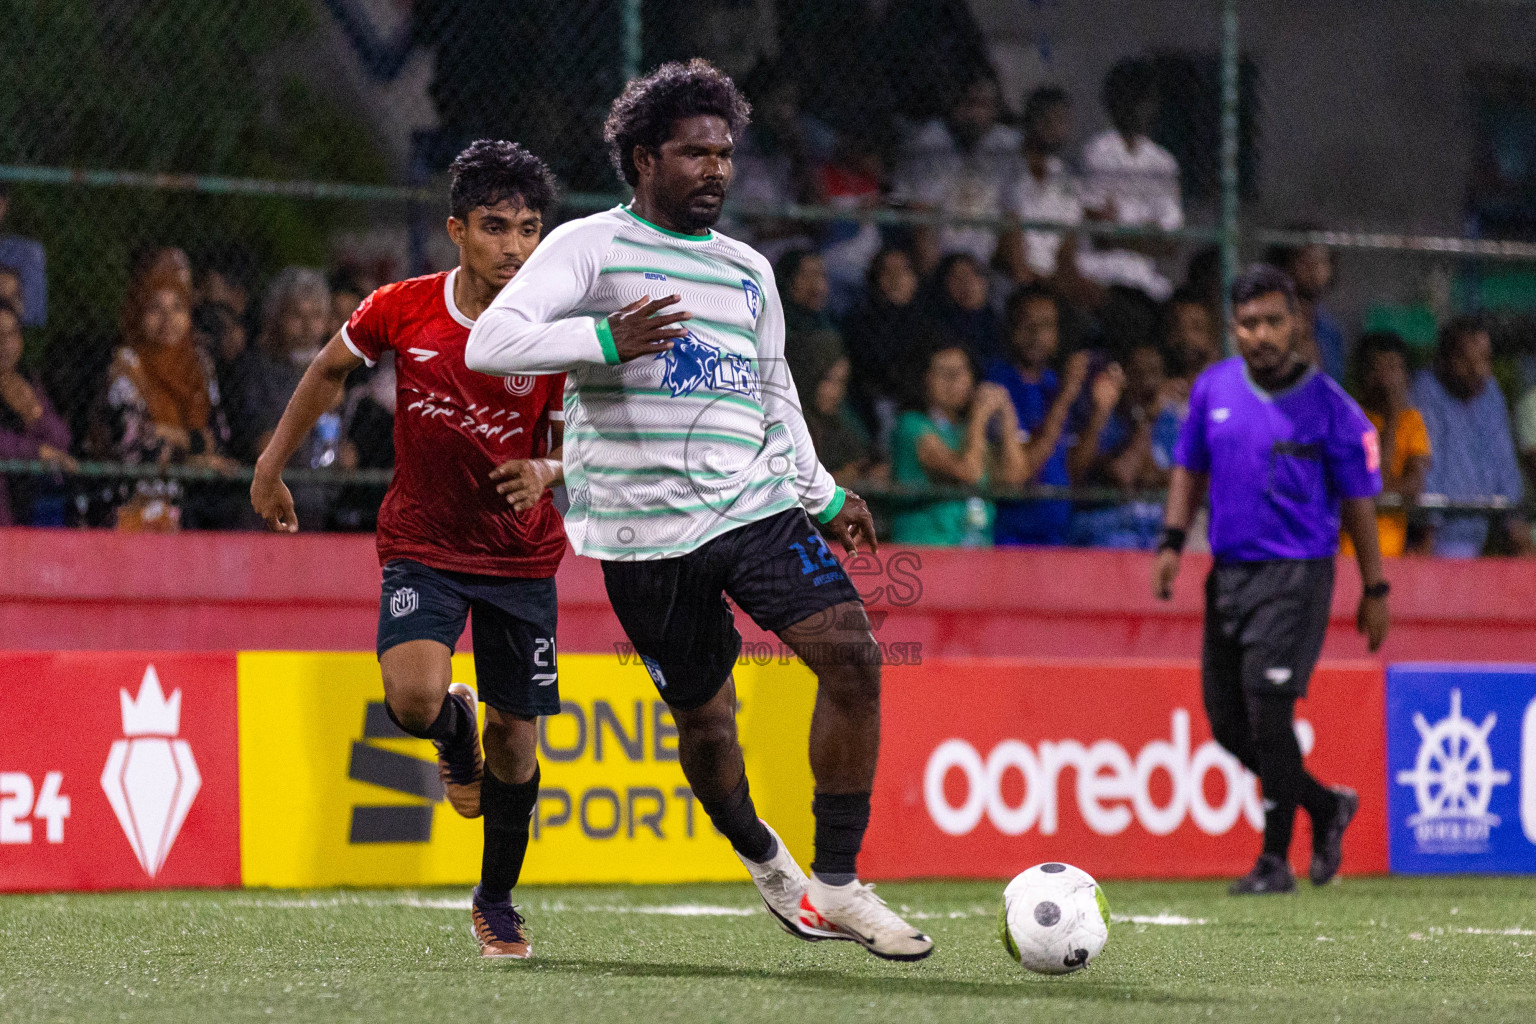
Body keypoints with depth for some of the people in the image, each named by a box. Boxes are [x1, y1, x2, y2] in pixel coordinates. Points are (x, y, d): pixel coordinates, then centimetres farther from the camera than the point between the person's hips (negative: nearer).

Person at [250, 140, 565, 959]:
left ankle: (497, 901, 30)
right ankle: (454, 729, 15)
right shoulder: (402, 310, -10)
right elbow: (330, 369, 9)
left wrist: (549, 473, -28)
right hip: (421, 545, 0)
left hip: (521, 554, 0)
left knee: (514, 741, 4)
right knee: (414, 695, -26)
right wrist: (273, 465, 13)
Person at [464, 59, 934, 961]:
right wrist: (604, 339, -28)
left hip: (756, 507, 4)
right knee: (704, 712, 3)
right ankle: (758, 853, 36)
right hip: (643, 533, -4)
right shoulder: (590, 246, -2)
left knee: (854, 656, -15)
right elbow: (488, 344, -14)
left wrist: (825, 495, 26)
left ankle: (838, 884, -8)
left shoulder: (748, 269, 17)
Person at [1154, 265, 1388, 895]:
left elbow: (1357, 501, -1)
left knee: (1267, 710, -15)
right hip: (1228, 571, 6)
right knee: (1227, 720, 6)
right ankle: (1325, 806, 28)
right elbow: (1189, 468, 18)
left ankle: (1275, 861, -6)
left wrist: (1374, 589, -1)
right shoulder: (1214, 388, 6)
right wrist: (1173, 541, 5)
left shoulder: (1328, 406, -6)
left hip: (1297, 575, -6)